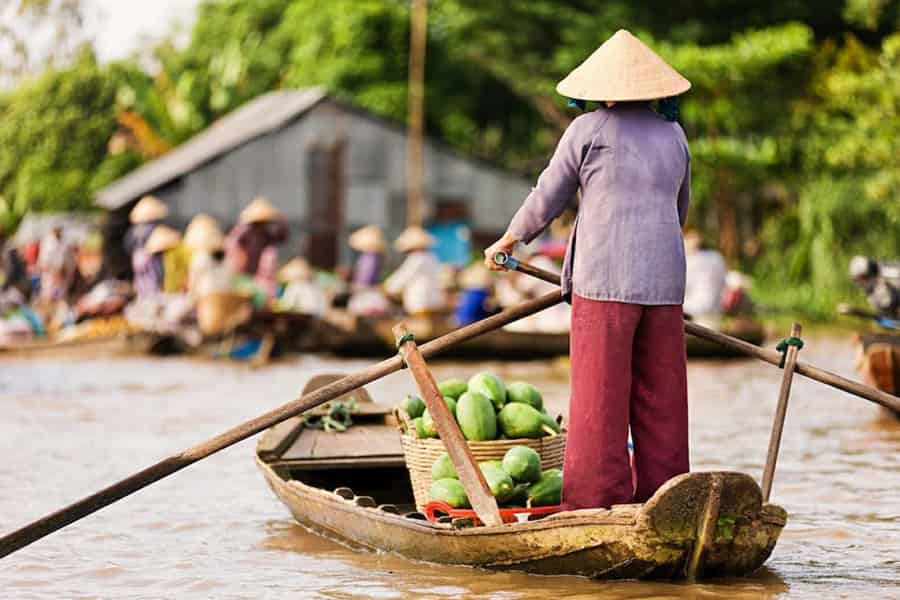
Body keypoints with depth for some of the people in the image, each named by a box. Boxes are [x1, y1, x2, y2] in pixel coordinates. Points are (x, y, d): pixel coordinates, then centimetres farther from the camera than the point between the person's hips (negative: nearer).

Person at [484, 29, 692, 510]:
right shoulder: (673, 134, 14)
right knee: (659, 399, 8)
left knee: (599, 398, -3)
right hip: (664, 281, 5)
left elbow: (547, 199, 5)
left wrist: (508, 241, 20)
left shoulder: (588, 129, 0)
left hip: (604, 281, -5)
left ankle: (598, 503, -5)